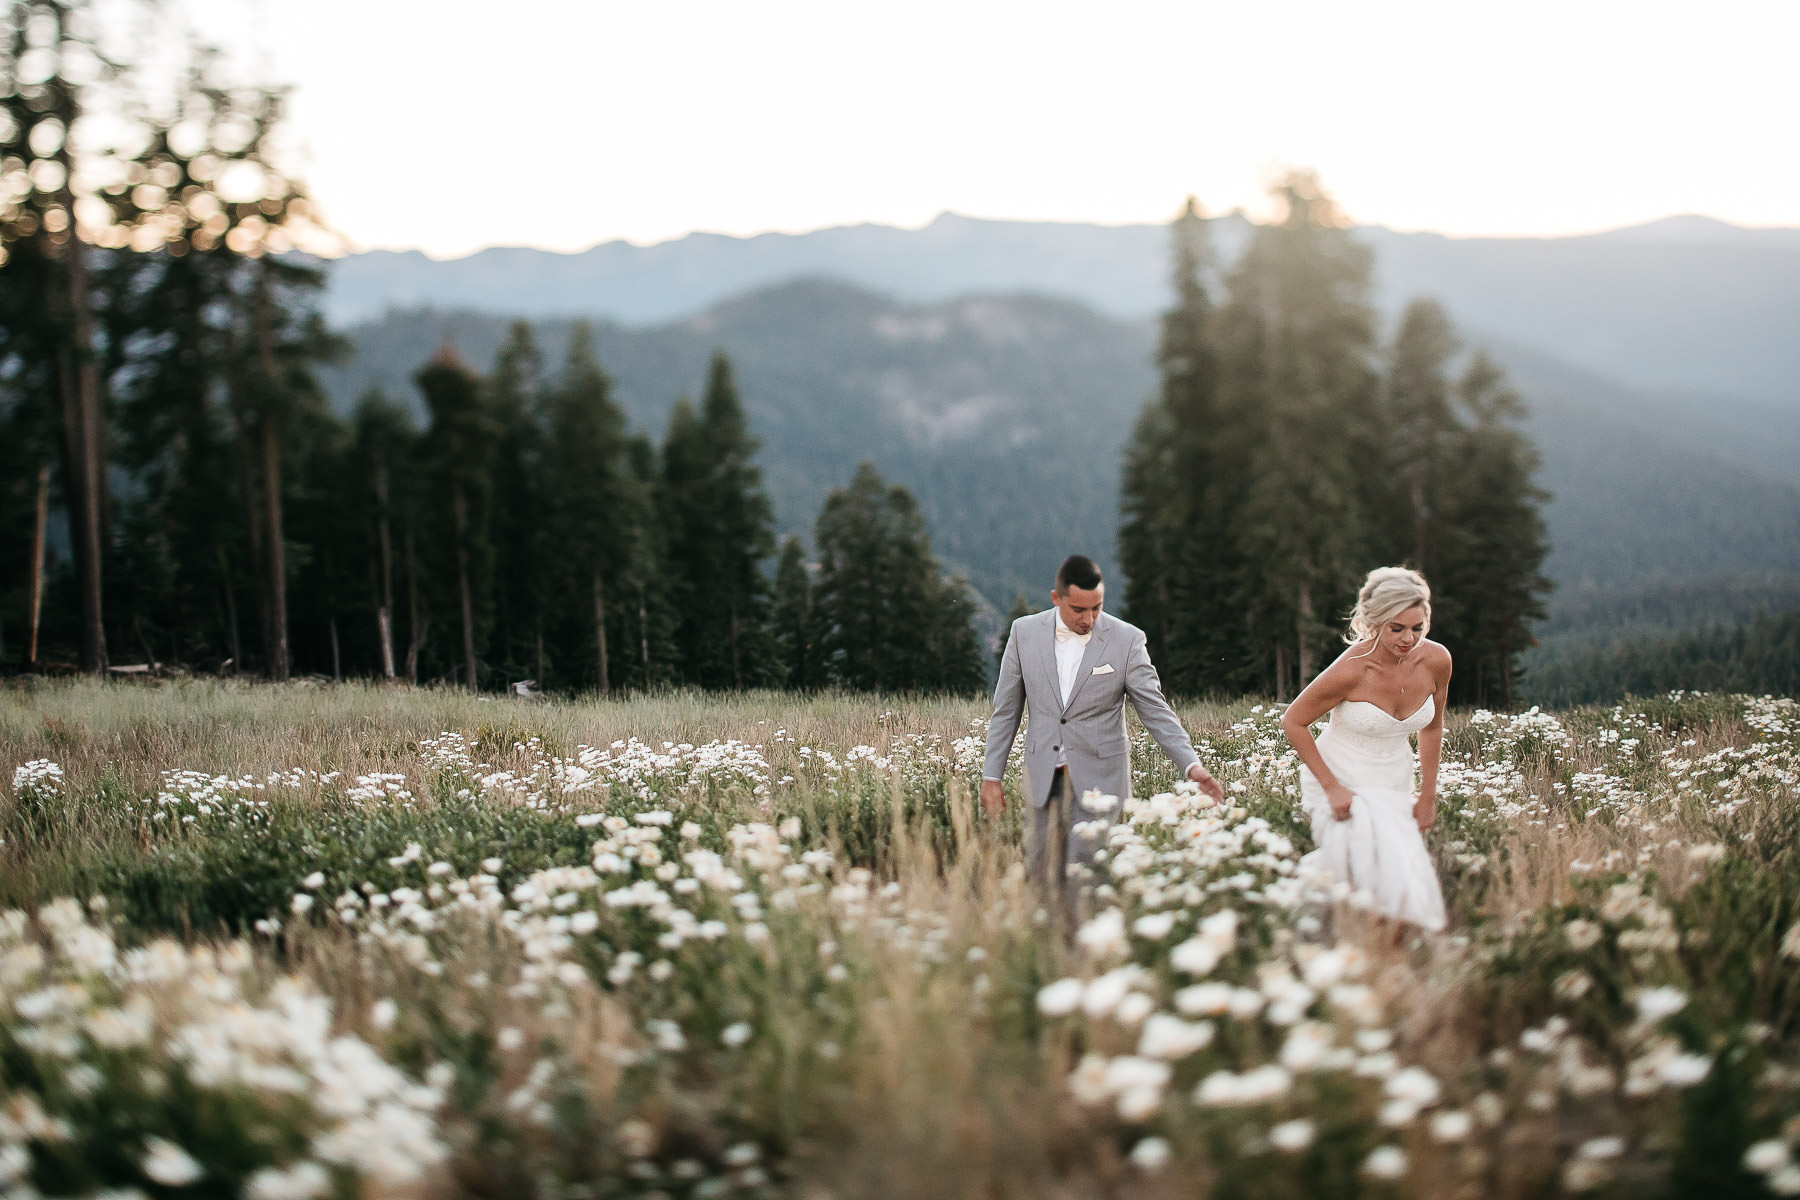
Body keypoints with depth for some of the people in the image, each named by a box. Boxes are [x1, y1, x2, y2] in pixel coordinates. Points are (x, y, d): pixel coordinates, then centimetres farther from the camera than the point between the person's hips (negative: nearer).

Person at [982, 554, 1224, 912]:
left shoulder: (1127, 639, -4)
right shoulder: (1025, 632, 2)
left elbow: (1155, 709, -2)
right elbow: (1006, 710, 8)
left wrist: (1192, 765, -14)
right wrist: (992, 775, 6)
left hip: (1099, 778, -2)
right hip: (1042, 775, 2)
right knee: (1040, 875, 4)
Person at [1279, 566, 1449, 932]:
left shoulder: (1436, 661, -12)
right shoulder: (1351, 669, -26)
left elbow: (1431, 727, 6)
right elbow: (1293, 722, -13)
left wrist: (1428, 796, 6)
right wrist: (1332, 788, -16)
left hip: (1394, 787, 5)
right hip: (1341, 784, -5)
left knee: (1410, 882, 7)